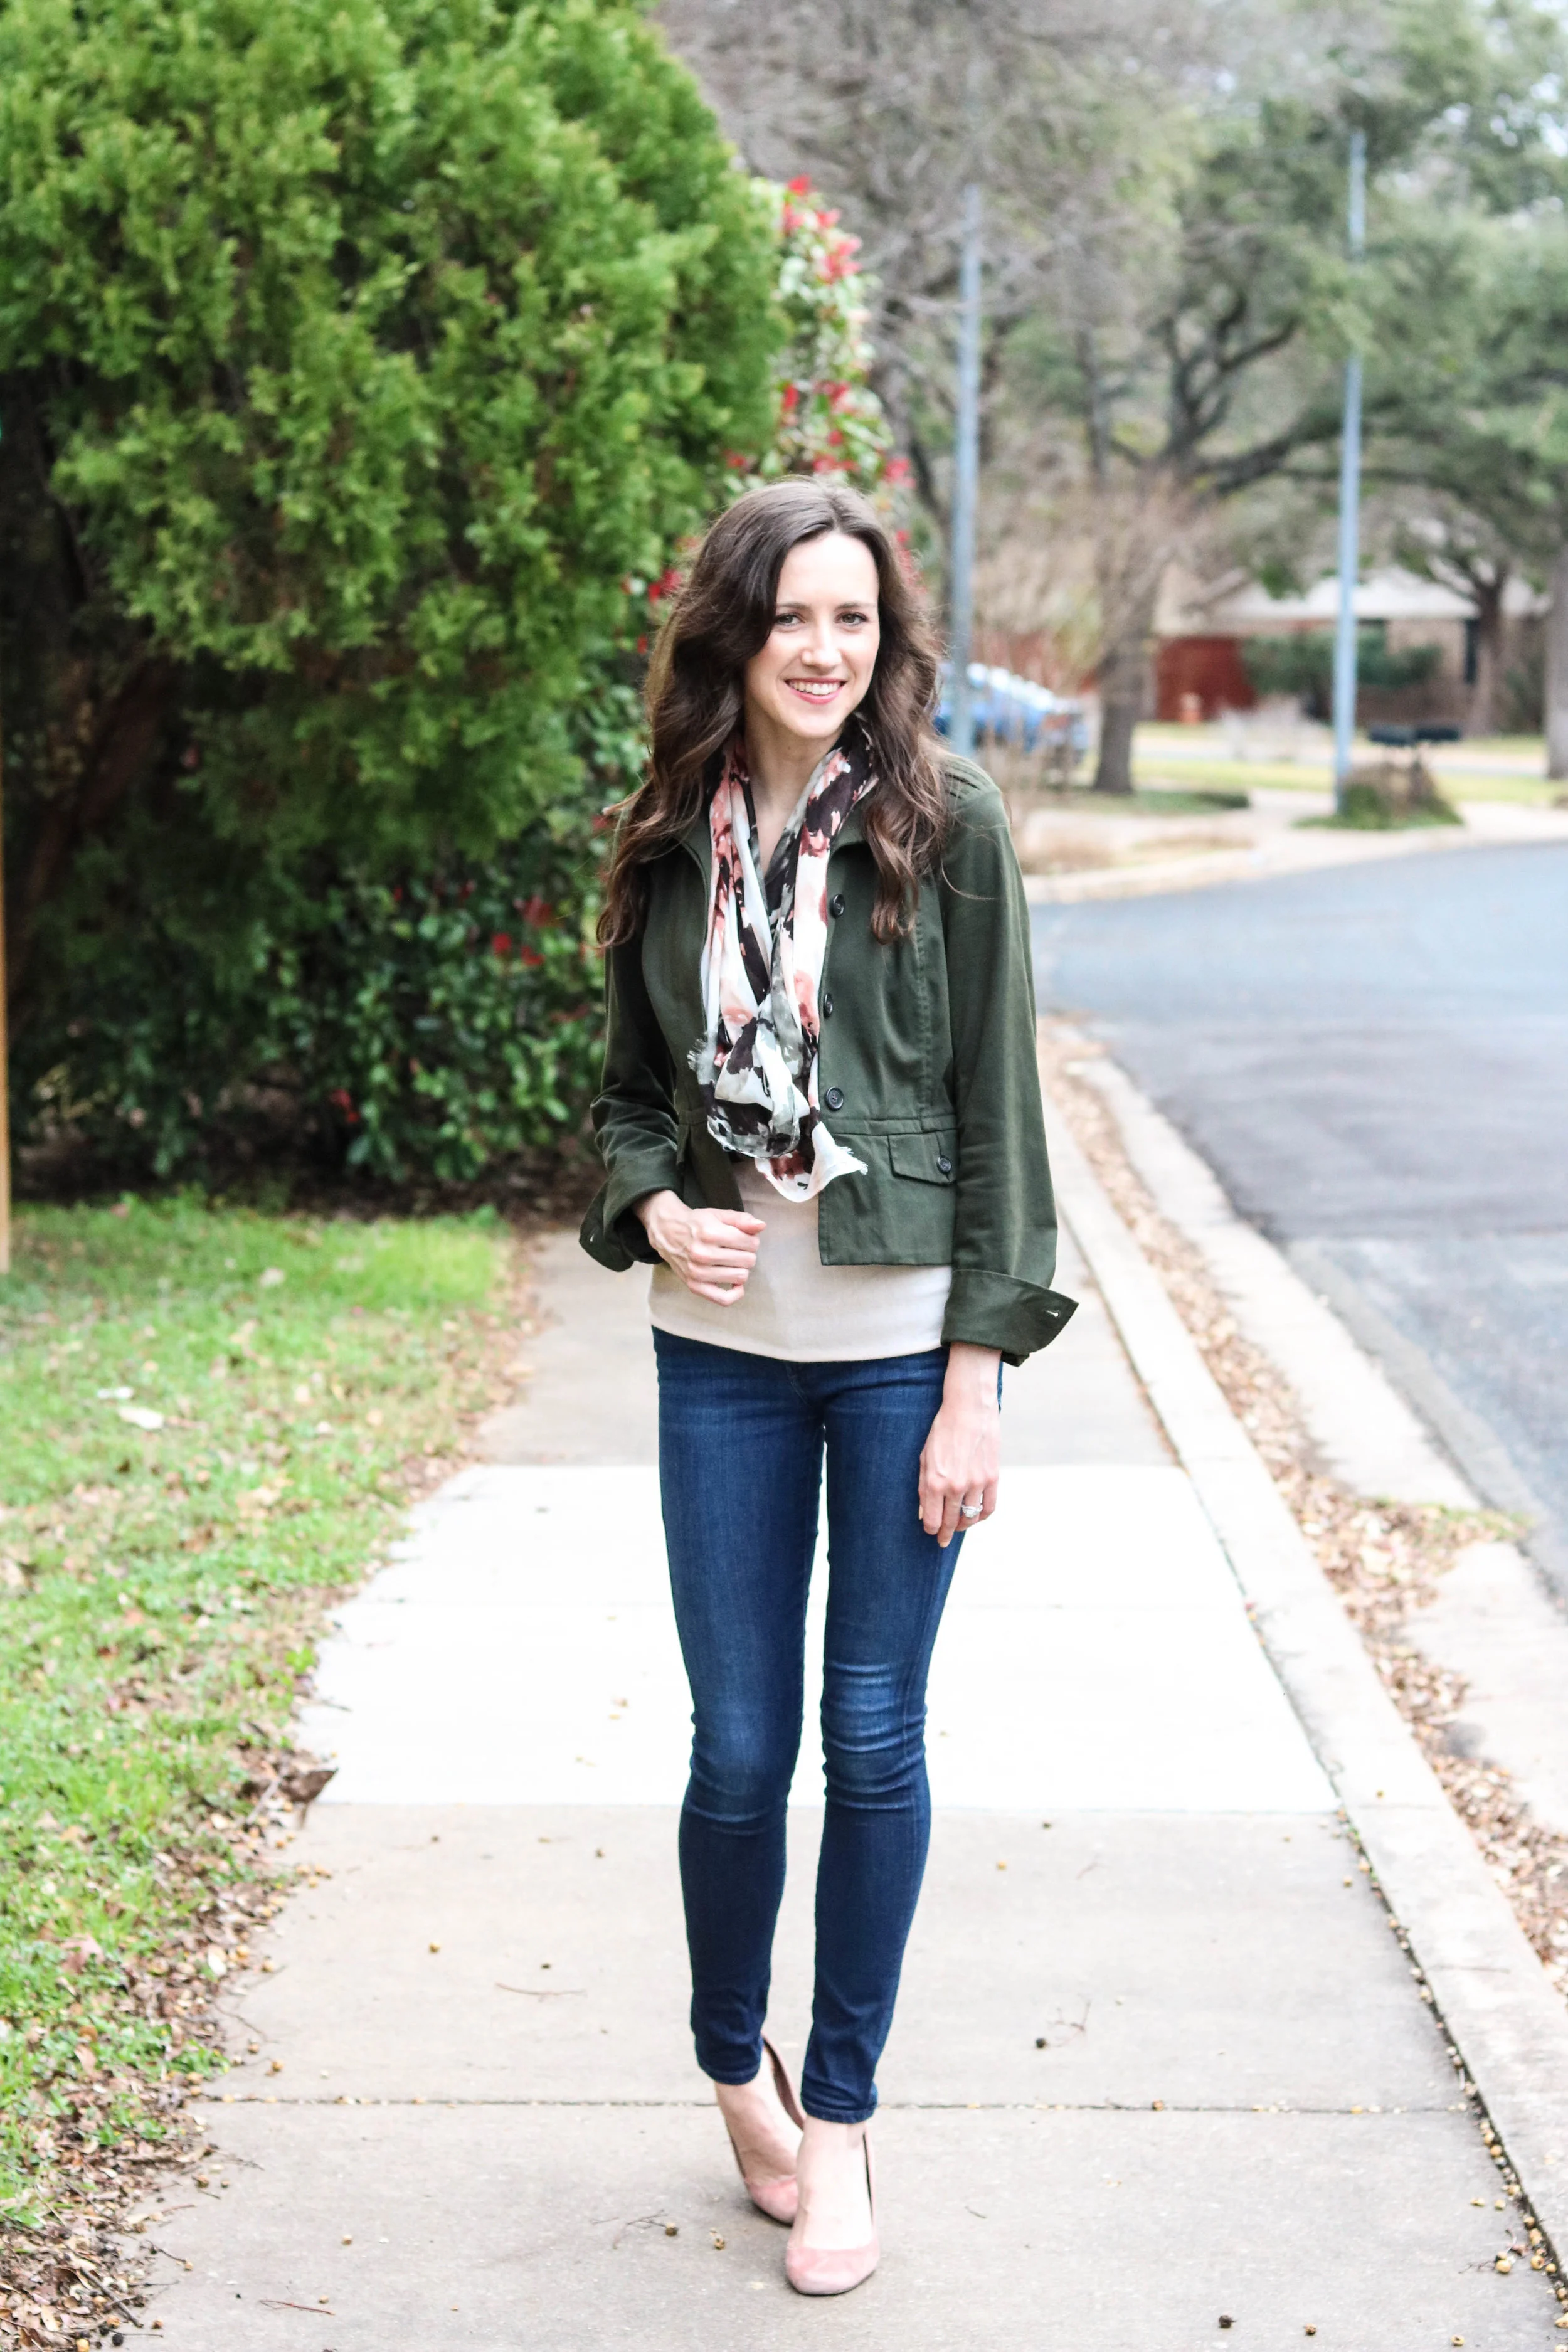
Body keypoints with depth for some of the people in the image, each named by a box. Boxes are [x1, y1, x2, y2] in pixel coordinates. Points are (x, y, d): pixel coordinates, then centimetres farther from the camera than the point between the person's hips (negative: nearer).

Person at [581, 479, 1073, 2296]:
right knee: (737, 1745, 5)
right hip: (725, 1353, 2)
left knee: (874, 1739, 5)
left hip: (901, 1350, -2)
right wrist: (653, 1208, -9)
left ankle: (840, 2110, 21)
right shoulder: (670, 843, 4)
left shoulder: (948, 825, -5)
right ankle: (735, 2071, 29)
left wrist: (976, 1380, -9)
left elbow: (996, 1108, -5)